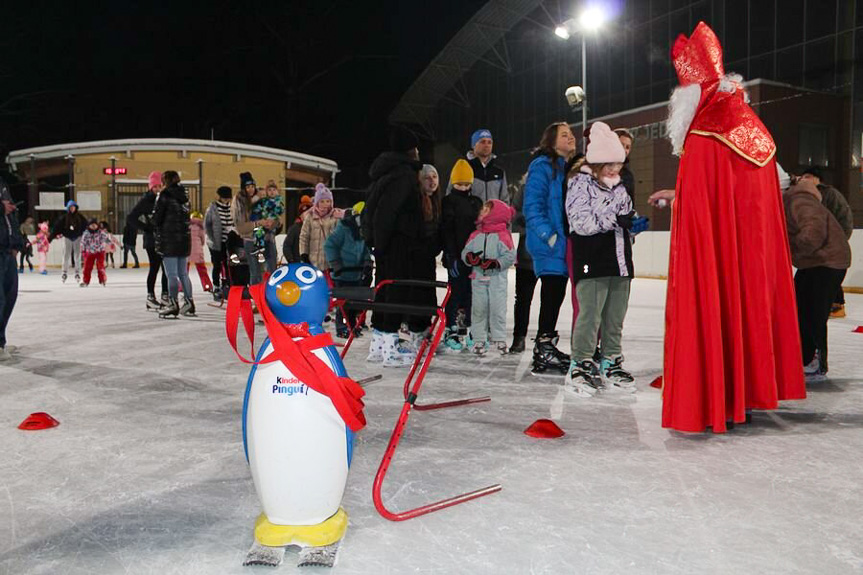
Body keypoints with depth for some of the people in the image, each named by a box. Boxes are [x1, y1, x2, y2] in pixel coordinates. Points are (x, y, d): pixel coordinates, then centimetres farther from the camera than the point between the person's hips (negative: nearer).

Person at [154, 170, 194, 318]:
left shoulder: (165, 194, -9)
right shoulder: (183, 194, 11)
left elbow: (157, 218, -7)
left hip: (169, 239, -7)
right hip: (184, 238, 7)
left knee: (171, 274, -3)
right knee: (183, 273, 14)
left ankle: (173, 305, -2)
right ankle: (189, 302, 16)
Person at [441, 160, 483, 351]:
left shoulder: (476, 202, 15)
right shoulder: (448, 202, -2)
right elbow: (446, 231, -9)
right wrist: (451, 257, -17)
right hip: (457, 257, -5)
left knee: (470, 294, 8)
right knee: (456, 293, -4)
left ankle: (465, 331, 17)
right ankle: (451, 332, 2)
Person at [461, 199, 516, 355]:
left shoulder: (502, 235, -6)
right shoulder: (475, 235, 9)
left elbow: (510, 256, -12)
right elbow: (465, 252, 9)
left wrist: (495, 263, -24)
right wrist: (470, 257, -13)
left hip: (497, 279, -4)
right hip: (478, 278, 4)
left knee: (497, 309, 0)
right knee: (478, 308, 6)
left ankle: (499, 339, 12)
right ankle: (479, 339, 14)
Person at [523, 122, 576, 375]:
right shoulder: (542, 166, -8)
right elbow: (532, 206, -15)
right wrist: (549, 235, -22)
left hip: (565, 243, 8)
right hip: (549, 246, -8)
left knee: (556, 295, 12)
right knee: (552, 294, -7)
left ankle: (546, 347, 22)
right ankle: (544, 348, 2)